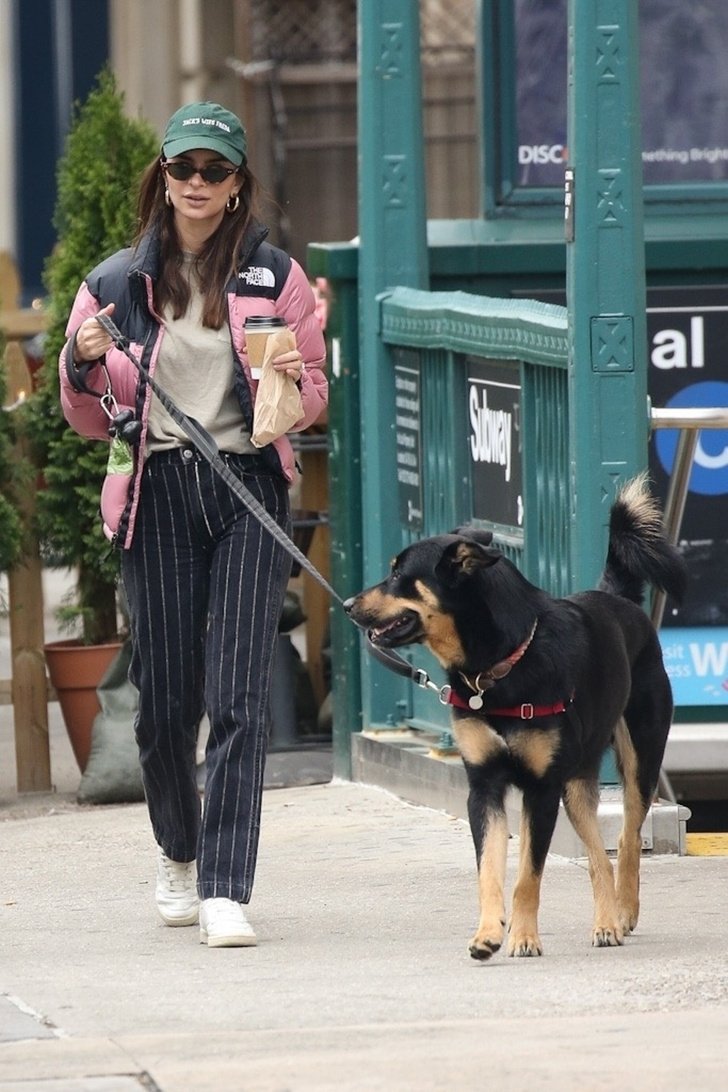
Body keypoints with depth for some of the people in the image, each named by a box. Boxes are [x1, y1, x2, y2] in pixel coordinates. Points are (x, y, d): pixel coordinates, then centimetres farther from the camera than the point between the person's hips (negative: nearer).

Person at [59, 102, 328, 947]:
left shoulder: (275, 277, 7)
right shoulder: (116, 284, 8)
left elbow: (314, 396, 14)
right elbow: (90, 421, 13)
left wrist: (293, 384, -8)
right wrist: (84, 363, -7)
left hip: (249, 491, -1)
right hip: (157, 494, 1)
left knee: (239, 694, -10)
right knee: (164, 694, 4)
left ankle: (225, 889, -11)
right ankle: (178, 851, 31)